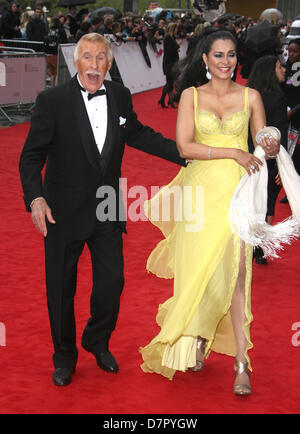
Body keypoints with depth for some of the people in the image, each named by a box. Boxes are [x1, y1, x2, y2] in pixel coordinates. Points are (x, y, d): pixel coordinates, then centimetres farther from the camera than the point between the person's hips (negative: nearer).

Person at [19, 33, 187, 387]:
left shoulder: (120, 97, 1)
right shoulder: (52, 100, -12)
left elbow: (139, 135, 17)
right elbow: (32, 155, -10)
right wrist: (36, 198, -24)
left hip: (107, 211, 4)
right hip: (63, 210, -3)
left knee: (111, 283, 8)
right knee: (61, 288, 9)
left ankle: (98, 342, 37)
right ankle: (64, 356, 31)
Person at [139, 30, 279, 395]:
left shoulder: (251, 97, 7)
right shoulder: (191, 96, 5)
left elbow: (262, 145, 11)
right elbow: (184, 146, -5)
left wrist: (270, 149, -13)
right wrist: (233, 152, -13)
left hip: (236, 191, -1)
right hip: (200, 190, 1)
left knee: (234, 272, -9)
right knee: (198, 270, 4)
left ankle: (241, 363, -7)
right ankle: (196, 341, 25)